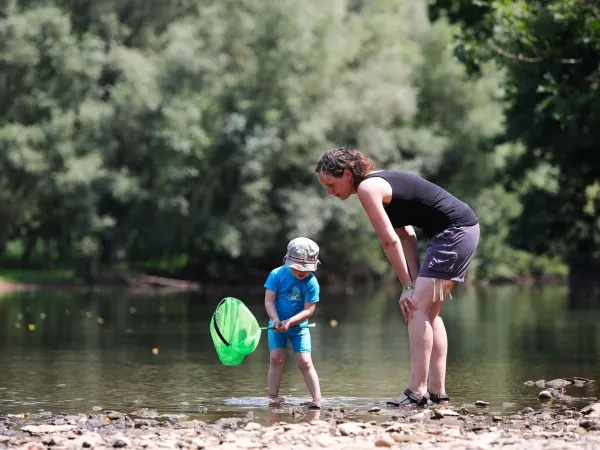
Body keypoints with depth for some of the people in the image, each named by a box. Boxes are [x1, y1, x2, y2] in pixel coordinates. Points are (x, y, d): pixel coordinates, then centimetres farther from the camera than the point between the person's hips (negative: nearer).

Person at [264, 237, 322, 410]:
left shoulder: (312, 283, -15)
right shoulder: (277, 274, -12)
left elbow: (308, 310, -16)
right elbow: (269, 300, -12)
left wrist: (289, 322, -27)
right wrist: (275, 319, -28)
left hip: (299, 326, -1)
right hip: (277, 323, 1)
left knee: (305, 362, -7)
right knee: (276, 358, -10)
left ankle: (317, 400, -5)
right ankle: (273, 397, -4)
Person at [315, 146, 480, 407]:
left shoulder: (366, 188, -13)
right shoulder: (378, 182, 15)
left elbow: (390, 241, -13)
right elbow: (407, 236, 12)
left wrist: (408, 287, -8)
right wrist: (416, 283, 4)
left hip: (455, 232, -10)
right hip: (465, 229, 10)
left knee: (419, 308, -13)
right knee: (429, 312, 12)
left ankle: (417, 392, -16)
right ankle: (437, 391, 11)